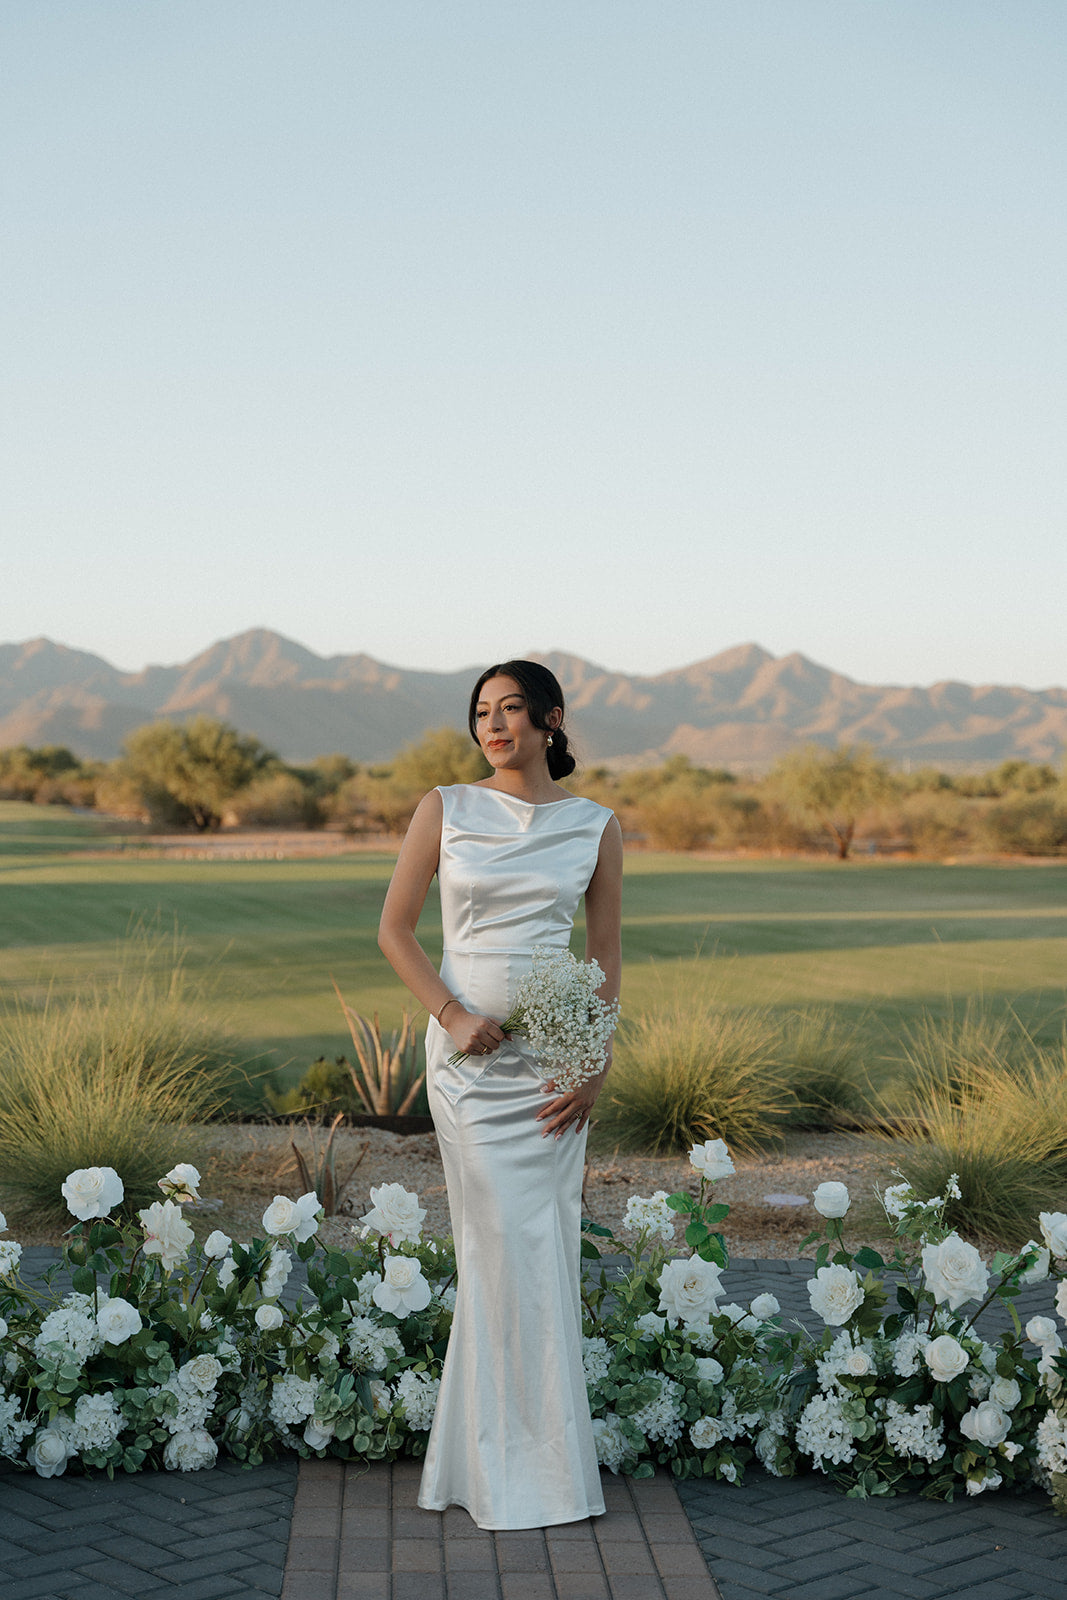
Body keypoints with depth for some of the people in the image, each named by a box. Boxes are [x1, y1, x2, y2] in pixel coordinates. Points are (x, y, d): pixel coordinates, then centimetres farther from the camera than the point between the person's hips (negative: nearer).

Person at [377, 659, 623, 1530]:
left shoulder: (595, 825, 4)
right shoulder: (445, 811, 1)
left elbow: (607, 956, 6)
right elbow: (395, 928, 2)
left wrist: (596, 1066, -4)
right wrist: (451, 1014, -11)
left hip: (555, 1051, 2)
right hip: (470, 1052, -2)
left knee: (544, 1246, 3)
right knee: (509, 1246, -2)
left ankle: (489, 1449, 18)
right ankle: (517, 1467, 10)